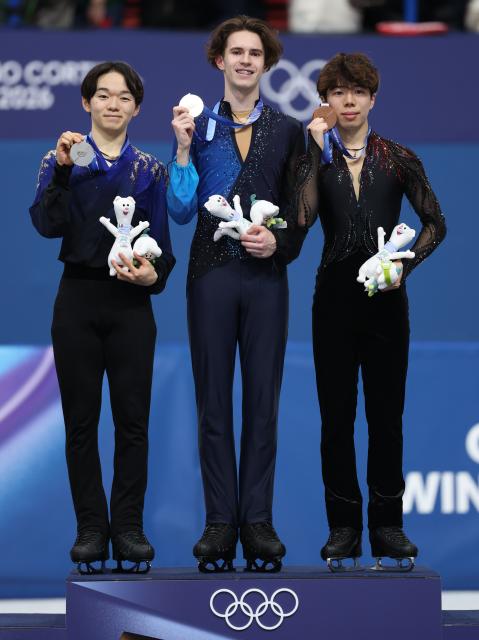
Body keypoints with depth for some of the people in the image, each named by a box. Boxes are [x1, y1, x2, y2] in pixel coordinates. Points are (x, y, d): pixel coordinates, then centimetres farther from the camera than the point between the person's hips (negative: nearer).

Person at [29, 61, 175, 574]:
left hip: (130, 302, 1)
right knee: (81, 419, 1)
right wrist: (63, 168, -22)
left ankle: (129, 527, 4)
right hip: (78, 297, -1)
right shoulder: (62, 160, 3)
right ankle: (91, 529, 6)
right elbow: (47, 224, -12)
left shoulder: (149, 169, 8)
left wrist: (153, 274, -14)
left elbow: (161, 242, 6)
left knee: (133, 417, -2)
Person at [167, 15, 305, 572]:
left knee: (263, 400, 2)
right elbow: (182, 211, 0)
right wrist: (184, 149, -10)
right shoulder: (197, 128, 5)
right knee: (214, 401, 1)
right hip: (212, 273, 0)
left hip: (266, 275, 1)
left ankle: (258, 523, 6)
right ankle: (220, 523, 5)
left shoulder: (288, 131, 8)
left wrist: (279, 244, -9)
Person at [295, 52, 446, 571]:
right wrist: (317, 149, -13)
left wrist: (404, 264, -10)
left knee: (386, 412, 3)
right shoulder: (316, 159, 2)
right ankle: (343, 526, 9)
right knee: (336, 414, 3)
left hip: (386, 297, 0)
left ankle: (388, 525, 9)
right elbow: (302, 217, -15)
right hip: (334, 297, 0)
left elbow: (434, 223, 6)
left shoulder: (398, 159, 2)